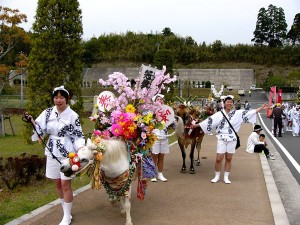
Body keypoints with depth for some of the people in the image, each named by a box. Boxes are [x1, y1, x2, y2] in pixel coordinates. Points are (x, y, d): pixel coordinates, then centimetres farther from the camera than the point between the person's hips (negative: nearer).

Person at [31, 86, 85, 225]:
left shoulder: (73, 116, -9)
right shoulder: (48, 113, 2)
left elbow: (78, 135, -7)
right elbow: (38, 127, 0)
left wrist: (80, 148, -23)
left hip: (67, 153, -5)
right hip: (52, 153, 5)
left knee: (65, 185, -2)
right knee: (57, 184, 14)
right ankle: (66, 212, 31)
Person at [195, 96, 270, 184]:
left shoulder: (238, 113, 2)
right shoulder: (219, 114, -2)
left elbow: (249, 113, 0)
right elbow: (209, 121, -4)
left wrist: (261, 108, -5)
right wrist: (195, 125, -7)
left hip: (232, 139, 1)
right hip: (222, 138, -1)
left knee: (229, 159, 8)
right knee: (218, 159, -2)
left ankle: (226, 177, 20)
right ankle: (217, 176, 16)